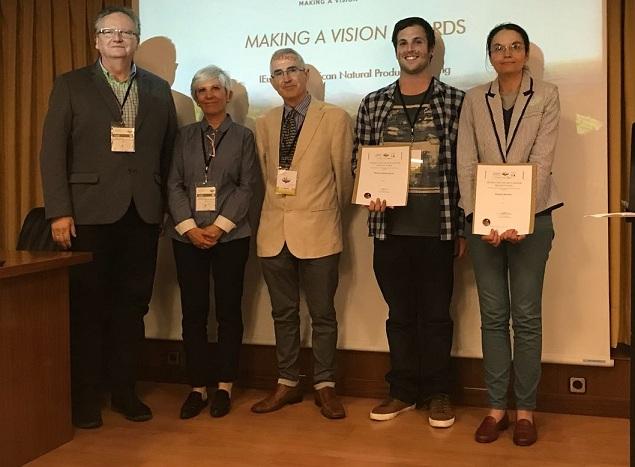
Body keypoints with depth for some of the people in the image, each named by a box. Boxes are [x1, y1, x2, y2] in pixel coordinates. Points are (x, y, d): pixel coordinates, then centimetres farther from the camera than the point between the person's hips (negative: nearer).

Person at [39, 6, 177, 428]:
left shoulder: (158, 89, 13)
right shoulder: (71, 86, 5)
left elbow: (169, 151, 12)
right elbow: (53, 152, -2)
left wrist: (165, 203, 4)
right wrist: (60, 211, -10)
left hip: (143, 214, 3)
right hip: (90, 214, -2)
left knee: (132, 305, 8)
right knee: (87, 306, 4)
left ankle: (125, 390, 20)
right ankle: (86, 396, 16)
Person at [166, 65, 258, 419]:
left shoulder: (243, 136, 6)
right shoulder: (186, 136, 12)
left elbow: (247, 187, -2)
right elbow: (174, 185, 5)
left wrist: (218, 227, -12)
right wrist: (190, 227, -9)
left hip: (230, 235, -2)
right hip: (188, 235, 2)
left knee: (229, 310, 3)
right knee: (193, 312, 3)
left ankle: (224, 387, 13)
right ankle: (198, 388, 12)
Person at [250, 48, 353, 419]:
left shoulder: (335, 119, -3)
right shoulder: (265, 124, 10)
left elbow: (344, 175, 2)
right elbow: (266, 174, 15)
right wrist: (279, 205, 12)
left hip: (318, 231, -4)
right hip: (275, 231, 4)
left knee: (322, 313, 5)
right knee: (283, 313, 12)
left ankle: (325, 386, 18)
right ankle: (288, 383, 25)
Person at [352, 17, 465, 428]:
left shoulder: (455, 101, 2)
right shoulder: (373, 103, 9)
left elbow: (465, 166, 1)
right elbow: (360, 162, 12)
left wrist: (462, 227, -1)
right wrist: (370, 194, -8)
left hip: (438, 227, -2)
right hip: (390, 226, 2)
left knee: (436, 313, 6)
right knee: (400, 312, 11)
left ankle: (438, 394, 22)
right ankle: (403, 392, 24)